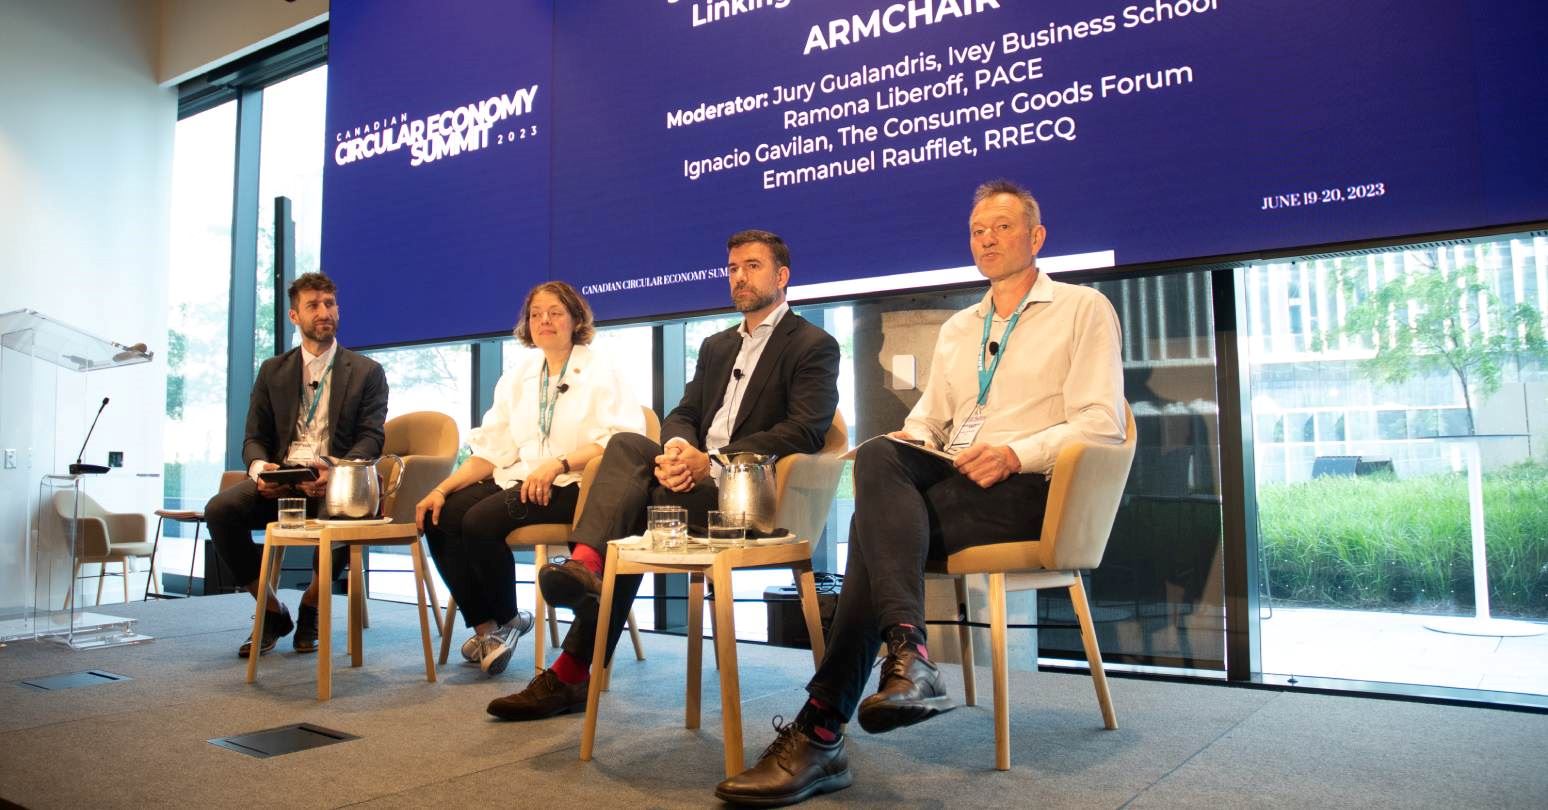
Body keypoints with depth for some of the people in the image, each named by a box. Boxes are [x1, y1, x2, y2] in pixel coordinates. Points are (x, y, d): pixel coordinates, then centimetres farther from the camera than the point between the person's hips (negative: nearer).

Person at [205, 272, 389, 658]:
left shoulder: (367, 372, 9)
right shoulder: (272, 371, 17)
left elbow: (371, 438, -1)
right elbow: (254, 438, 14)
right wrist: (260, 468, -12)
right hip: (280, 481, 3)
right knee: (220, 509, -25)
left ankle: (310, 608, -8)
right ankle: (273, 611, -5)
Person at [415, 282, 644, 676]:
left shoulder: (600, 372, 1)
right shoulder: (518, 376, 18)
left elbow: (623, 437, -14)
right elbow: (493, 449, 12)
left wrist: (557, 464, -24)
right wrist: (442, 488, -2)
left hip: (572, 484, -6)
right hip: (518, 478, 6)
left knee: (480, 521, -27)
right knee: (439, 517, -17)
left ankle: (506, 622, -3)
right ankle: (482, 624, -3)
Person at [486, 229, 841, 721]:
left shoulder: (814, 346, 1)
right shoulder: (716, 346, 25)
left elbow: (805, 432, -13)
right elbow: (683, 414, 17)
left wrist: (712, 461, -22)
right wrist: (677, 447, -11)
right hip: (697, 473, 6)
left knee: (639, 511, -29)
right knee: (626, 444, -24)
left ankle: (573, 671, -27)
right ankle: (585, 563, -44)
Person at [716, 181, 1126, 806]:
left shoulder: (1083, 309, 8)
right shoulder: (956, 328, 28)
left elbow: (1100, 423, -4)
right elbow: (928, 419, 23)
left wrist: (1014, 453, -20)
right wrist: (910, 441, -2)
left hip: (1029, 490, -5)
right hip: (949, 479, 5)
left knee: (875, 519, -30)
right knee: (878, 456, -31)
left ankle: (822, 731, -34)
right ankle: (907, 651, -43)